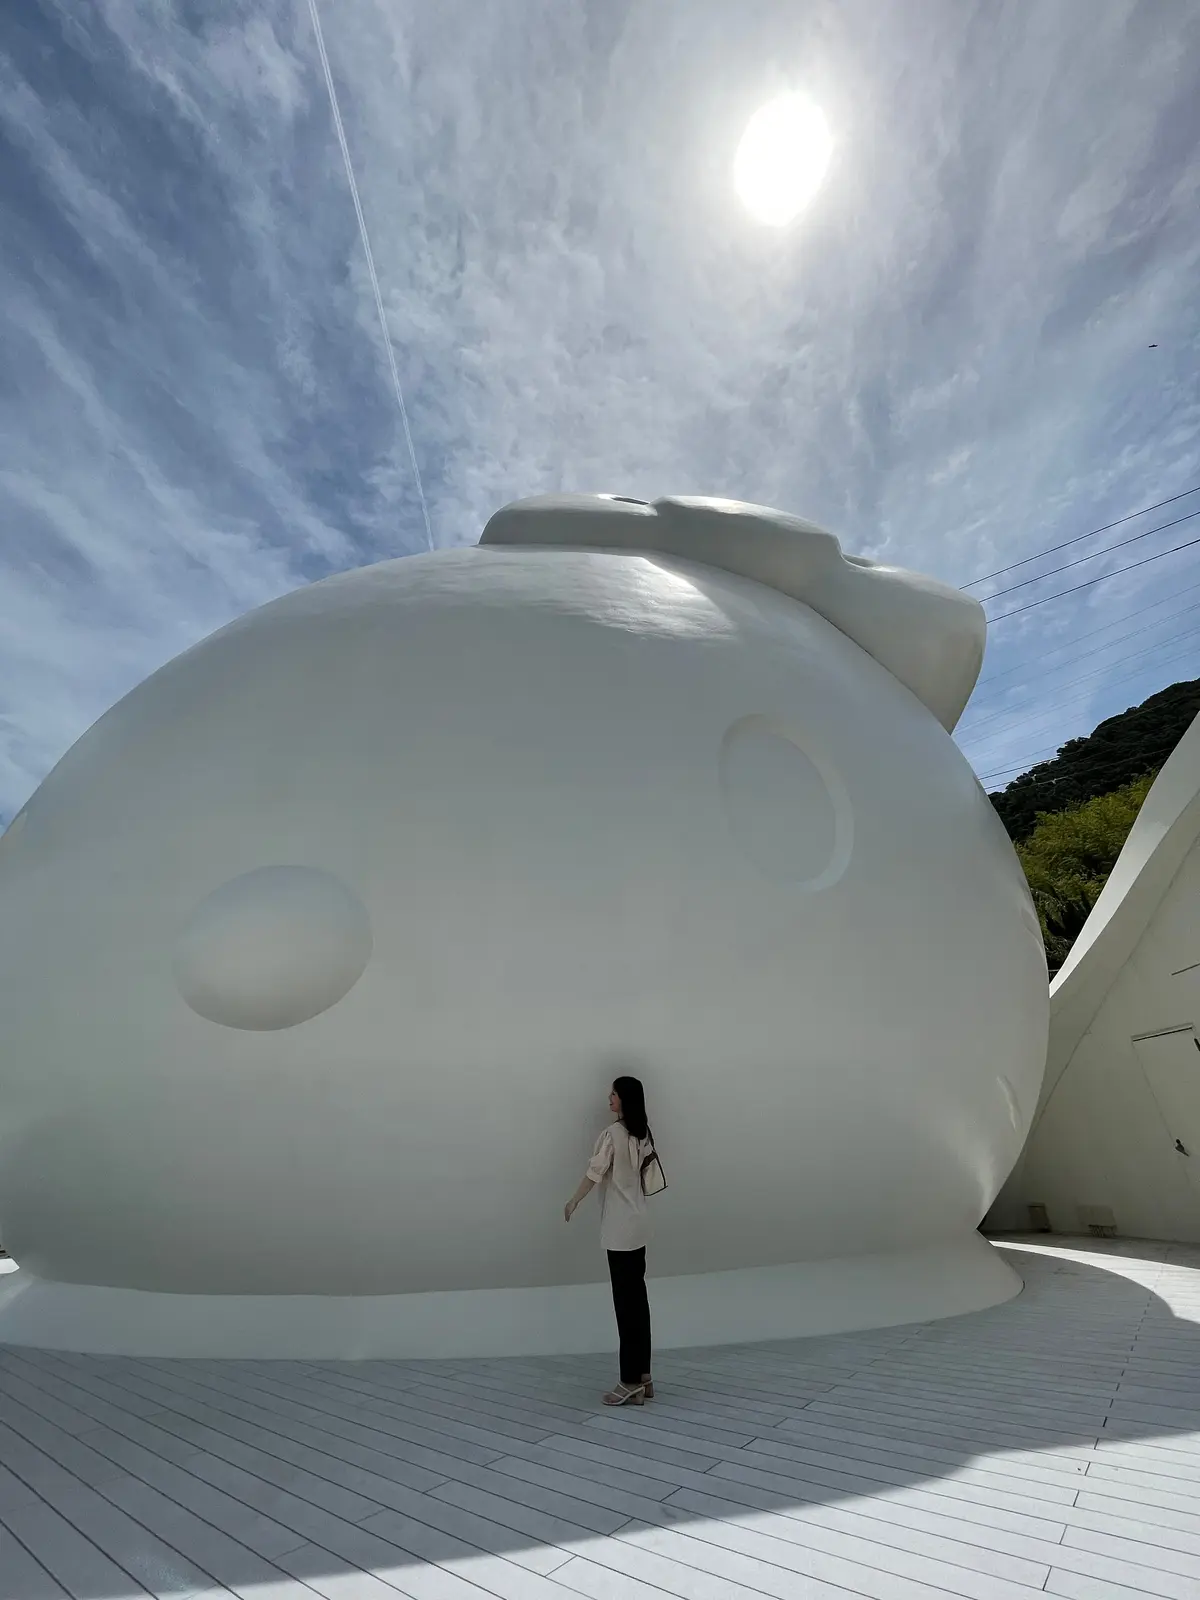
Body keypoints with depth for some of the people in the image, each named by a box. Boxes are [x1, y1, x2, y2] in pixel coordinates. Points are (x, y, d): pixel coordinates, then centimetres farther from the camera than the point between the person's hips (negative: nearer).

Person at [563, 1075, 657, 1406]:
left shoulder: (614, 1133, -18)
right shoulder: (643, 1134, 5)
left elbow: (595, 1172, -15)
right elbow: (646, 1169, 12)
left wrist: (573, 1201, -3)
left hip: (620, 1229, -8)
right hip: (637, 1226, 8)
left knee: (625, 1303, 0)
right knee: (638, 1299, 14)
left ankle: (632, 1382, 8)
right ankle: (643, 1377, 22)